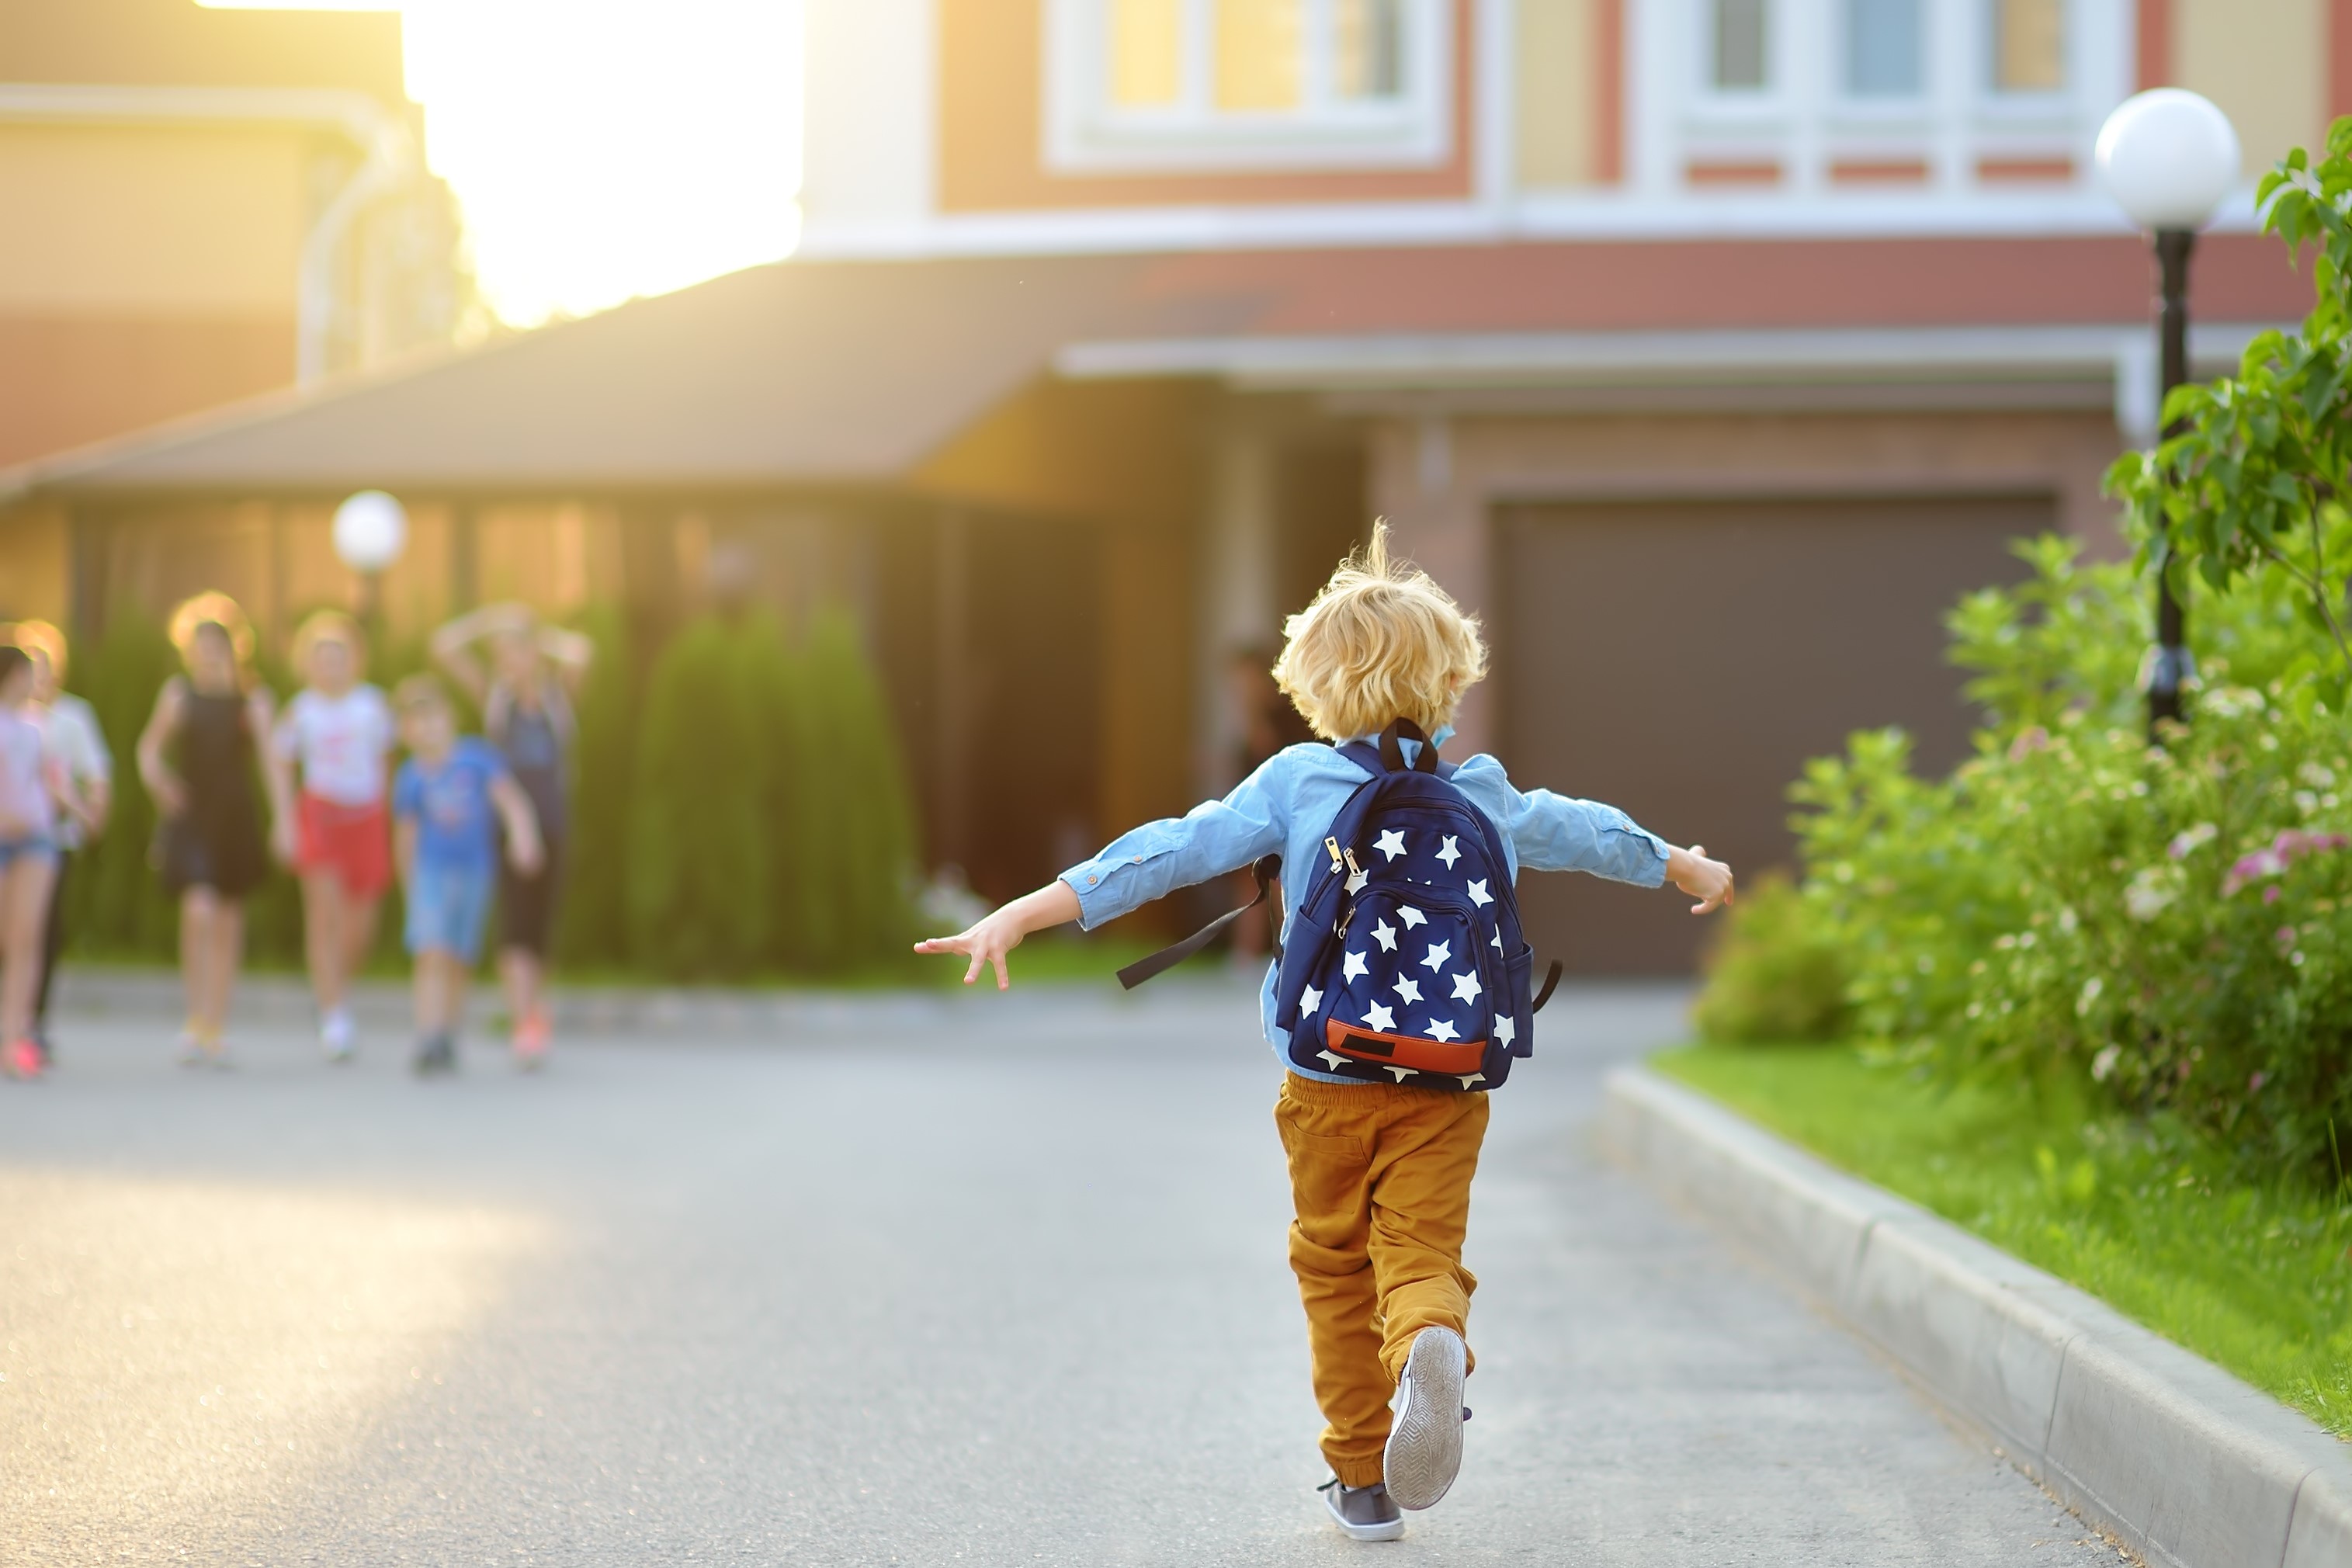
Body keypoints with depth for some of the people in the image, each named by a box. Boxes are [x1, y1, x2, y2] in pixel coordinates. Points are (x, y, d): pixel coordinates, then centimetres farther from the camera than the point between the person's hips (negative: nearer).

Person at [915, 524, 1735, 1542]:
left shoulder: (1294, 782, -1)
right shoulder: (1484, 795, 9)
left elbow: (1178, 850, -10)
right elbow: (1587, 835, 27)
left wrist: (1025, 914, -12)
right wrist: (1691, 869, 46)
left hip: (1330, 1082, -1)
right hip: (1448, 1083, 1)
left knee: (1334, 1266, 13)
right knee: (1422, 1249, 0)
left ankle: (1362, 1478, 17)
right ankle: (1432, 1346, -35)